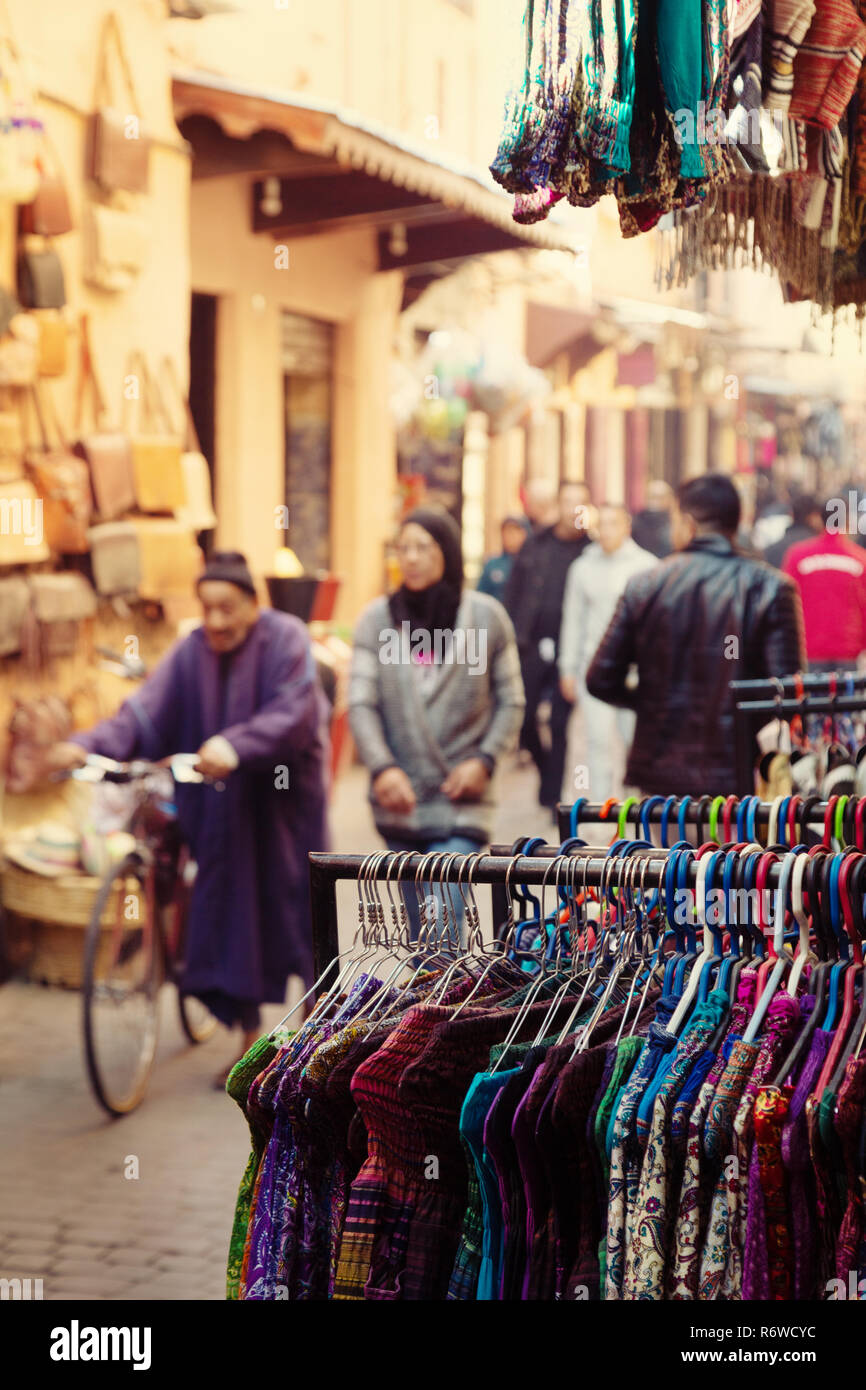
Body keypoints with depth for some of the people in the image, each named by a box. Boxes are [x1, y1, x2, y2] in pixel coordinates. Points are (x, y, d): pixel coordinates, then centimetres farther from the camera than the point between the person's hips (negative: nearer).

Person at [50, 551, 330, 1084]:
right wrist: (90, 744, -32)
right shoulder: (192, 653, -3)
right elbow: (147, 711, -14)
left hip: (286, 796, -3)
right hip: (224, 805, 3)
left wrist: (235, 746, -44)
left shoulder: (286, 640, -13)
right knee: (230, 905, 4)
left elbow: (291, 712, -27)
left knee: (297, 897, 5)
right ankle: (251, 1037, 18)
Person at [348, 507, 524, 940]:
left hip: (462, 799, -2)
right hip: (399, 803, 2)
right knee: (420, 933, 11)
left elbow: (510, 701, 6)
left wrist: (484, 760, -9)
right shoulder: (377, 619, 2)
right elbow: (360, 703, -3)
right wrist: (382, 767, -19)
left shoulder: (486, 616, 1)